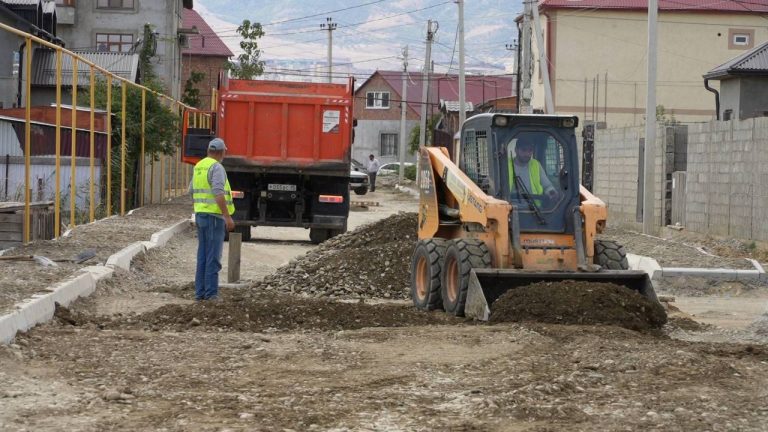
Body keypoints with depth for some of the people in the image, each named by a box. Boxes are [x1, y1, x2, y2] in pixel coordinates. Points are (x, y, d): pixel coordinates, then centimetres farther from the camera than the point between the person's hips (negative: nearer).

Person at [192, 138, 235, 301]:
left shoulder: (199, 167, 14)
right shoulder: (217, 168, -13)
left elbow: (193, 193, 20)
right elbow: (219, 194, -22)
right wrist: (228, 217, -23)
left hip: (201, 215, 8)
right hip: (214, 216, -8)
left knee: (202, 256, 10)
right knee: (213, 257, -7)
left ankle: (200, 292, 10)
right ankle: (211, 293, -8)